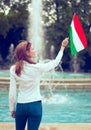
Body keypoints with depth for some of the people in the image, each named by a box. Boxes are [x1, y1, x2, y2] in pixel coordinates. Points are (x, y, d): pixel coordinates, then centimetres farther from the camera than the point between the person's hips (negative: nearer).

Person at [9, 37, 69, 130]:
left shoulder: (13, 69, -6)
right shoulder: (38, 67, -11)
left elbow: (12, 92, -4)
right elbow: (55, 62, 6)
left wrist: (12, 109, 8)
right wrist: (62, 47, 18)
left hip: (21, 106, 2)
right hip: (35, 105, -2)